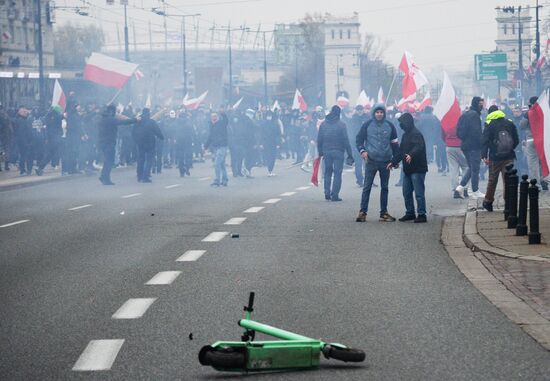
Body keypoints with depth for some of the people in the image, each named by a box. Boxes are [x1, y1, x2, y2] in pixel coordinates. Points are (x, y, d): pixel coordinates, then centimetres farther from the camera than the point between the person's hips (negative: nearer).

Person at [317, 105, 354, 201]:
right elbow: (345, 140, -8)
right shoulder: (341, 124, -7)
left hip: (326, 151, 4)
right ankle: (334, 195, -5)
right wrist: (349, 153, -3)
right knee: (337, 173, 0)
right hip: (338, 151, -4)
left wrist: (320, 152, 14)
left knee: (328, 172, 15)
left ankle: (327, 193, 11)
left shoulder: (323, 124, 5)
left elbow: (319, 140, 6)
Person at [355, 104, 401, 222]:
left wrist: (395, 160, 7)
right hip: (371, 161, -2)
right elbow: (359, 139, 5)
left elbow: (395, 144, 10)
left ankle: (384, 213, 14)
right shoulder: (367, 125, 1)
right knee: (367, 187, -4)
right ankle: (363, 212, -2)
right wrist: (362, 150, -13)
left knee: (384, 188, 8)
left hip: (385, 162, 2)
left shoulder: (390, 126, 5)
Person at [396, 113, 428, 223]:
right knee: (406, 192, 13)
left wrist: (411, 155, -48)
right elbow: (401, 150, 25)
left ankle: (422, 215, -2)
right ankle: (410, 213, 23)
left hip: (417, 168, -10)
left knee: (419, 193, -6)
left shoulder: (416, 134, -14)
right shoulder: (406, 134, 17)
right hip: (408, 168, 10)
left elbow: (419, 147, -31)